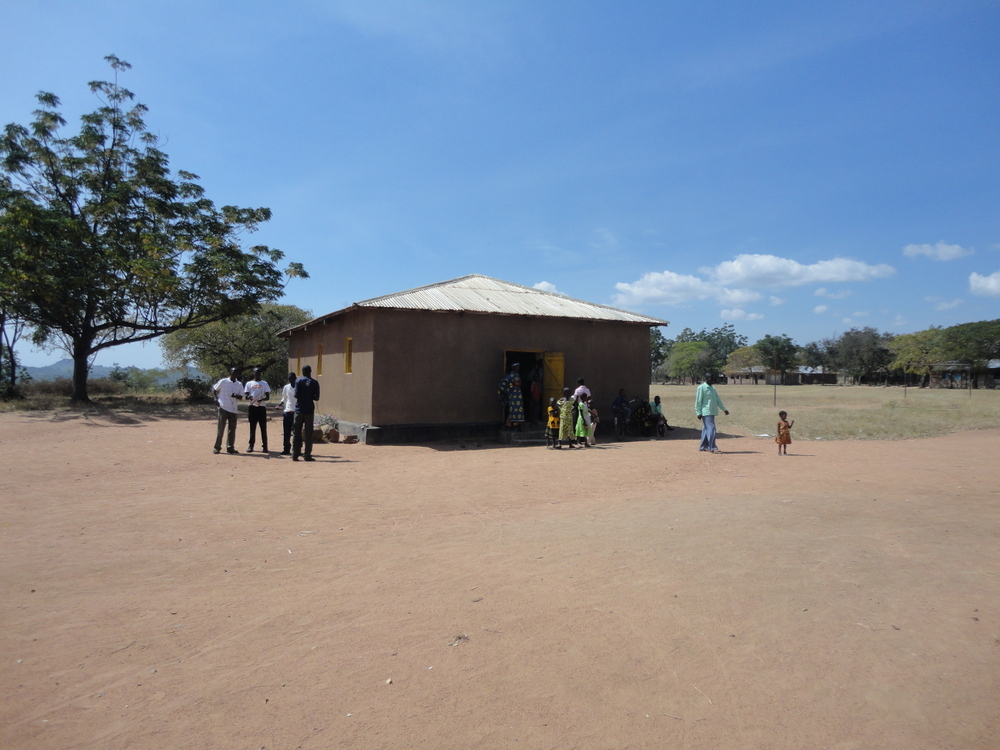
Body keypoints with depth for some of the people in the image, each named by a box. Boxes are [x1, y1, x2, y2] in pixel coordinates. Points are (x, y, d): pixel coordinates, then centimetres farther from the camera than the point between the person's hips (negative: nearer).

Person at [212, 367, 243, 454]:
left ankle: (230, 447, 11)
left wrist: (236, 396, -16)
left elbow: (241, 396, 6)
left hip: (234, 409, 4)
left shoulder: (239, 384, 9)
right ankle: (217, 447, 6)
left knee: (232, 429, 5)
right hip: (223, 408, -4)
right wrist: (216, 398, -5)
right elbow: (214, 389, 8)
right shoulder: (223, 381, 0)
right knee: (221, 428, -1)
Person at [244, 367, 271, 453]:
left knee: (263, 428, -1)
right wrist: (249, 397, -18)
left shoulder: (264, 383, 7)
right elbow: (246, 396, 6)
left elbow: (268, 397, 3)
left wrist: (261, 399, -18)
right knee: (252, 427, 4)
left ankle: (264, 446, 3)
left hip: (261, 407, -1)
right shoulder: (249, 383, 10)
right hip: (252, 407, 1)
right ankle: (251, 445, 9)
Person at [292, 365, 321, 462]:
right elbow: (316, 398, -4)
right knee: (308, 433, 2)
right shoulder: (315, 383, 1)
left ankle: (295, 454, 6)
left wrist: (302, 396, 14)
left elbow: (296, 395, -8)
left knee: (297, 433, 6)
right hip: (309, 410, 0)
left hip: (299, 409, 0)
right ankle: (307, 455, 1)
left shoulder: (299, 381, 0)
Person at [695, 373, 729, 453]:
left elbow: (718, 400, 21)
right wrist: (698, 413, -15)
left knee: (706, 429, 12)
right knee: (711, 428, -13)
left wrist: (724, 409, 17)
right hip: (706, 412, -8)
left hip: (712, 412, 8)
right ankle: (713, 448, -13)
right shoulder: (701, 388, -8)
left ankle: (703, 447, 18)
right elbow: (698, 401, -11)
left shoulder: (712, 388, 17)